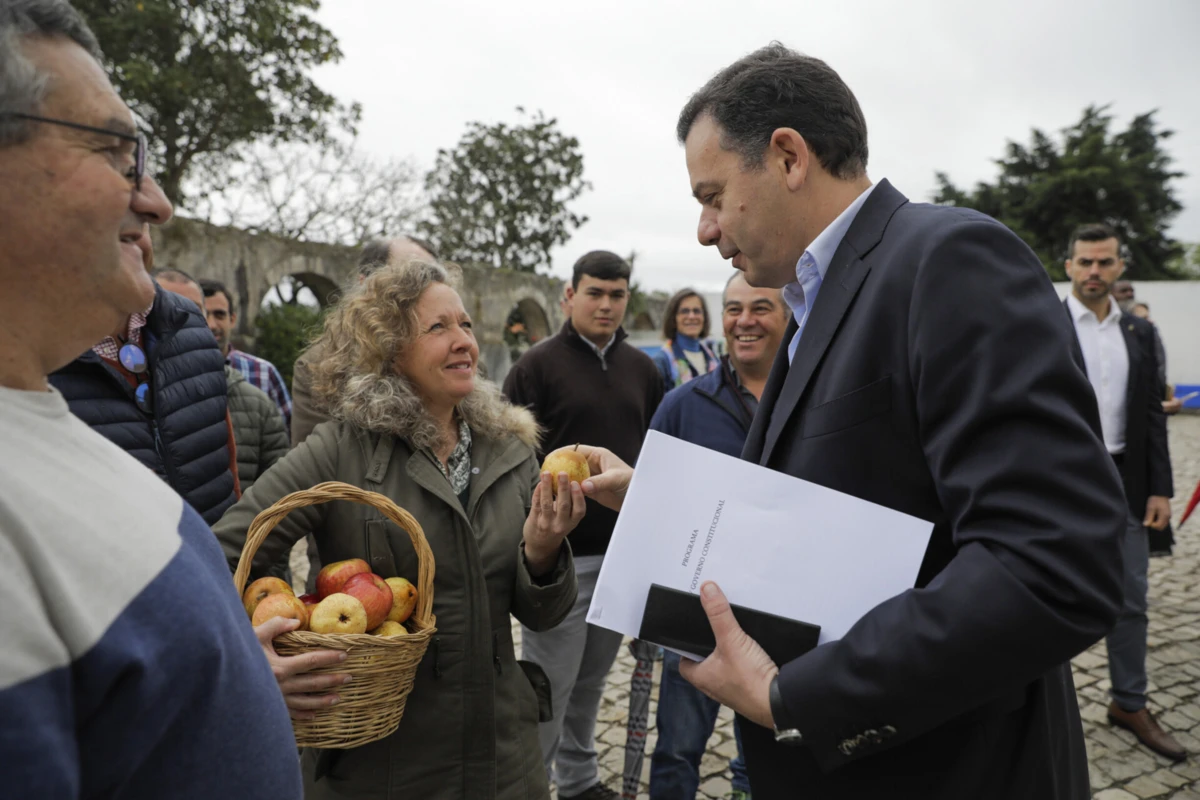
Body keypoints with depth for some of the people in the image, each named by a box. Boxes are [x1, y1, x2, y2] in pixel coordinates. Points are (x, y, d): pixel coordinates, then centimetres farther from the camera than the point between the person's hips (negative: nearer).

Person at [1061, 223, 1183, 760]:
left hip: (1124, 483, 5)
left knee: (1131, 601, 12)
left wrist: (1160, 489, 3)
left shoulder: (1139, 332, 9)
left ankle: (1129, 704, 27)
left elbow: (1152, 412, 9)